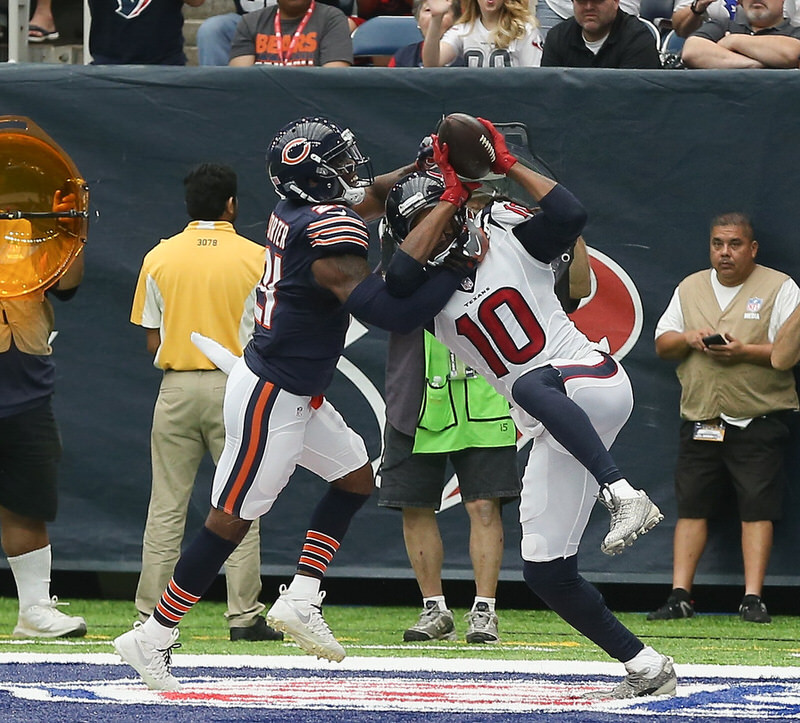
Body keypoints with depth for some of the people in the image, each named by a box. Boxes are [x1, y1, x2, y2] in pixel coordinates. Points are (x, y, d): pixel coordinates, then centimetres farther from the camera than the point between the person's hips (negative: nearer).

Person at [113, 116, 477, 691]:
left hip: (298, 395, 10)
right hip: (271, 400, -10)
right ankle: (152, 638, 2)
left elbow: (365, 199, 24)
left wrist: (418, 170, 10)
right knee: (230, 521, -4)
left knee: (357, 477, 17)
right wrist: (461, 266, -24)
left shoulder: (294, 212, 3)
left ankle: (300, 600, 16)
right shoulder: (331, 237, -24)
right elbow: (391, 313, -30)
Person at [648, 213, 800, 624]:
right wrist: (687, 339, -5)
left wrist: (744, 351, -19)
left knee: (757, 508, -8)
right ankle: (679, 597, 3)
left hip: (758, 421, -4)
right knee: (691, 507, 2)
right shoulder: (690, 289, 15)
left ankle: (753, 599, -7)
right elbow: (661, 344, 16)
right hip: (699, 421, 4)